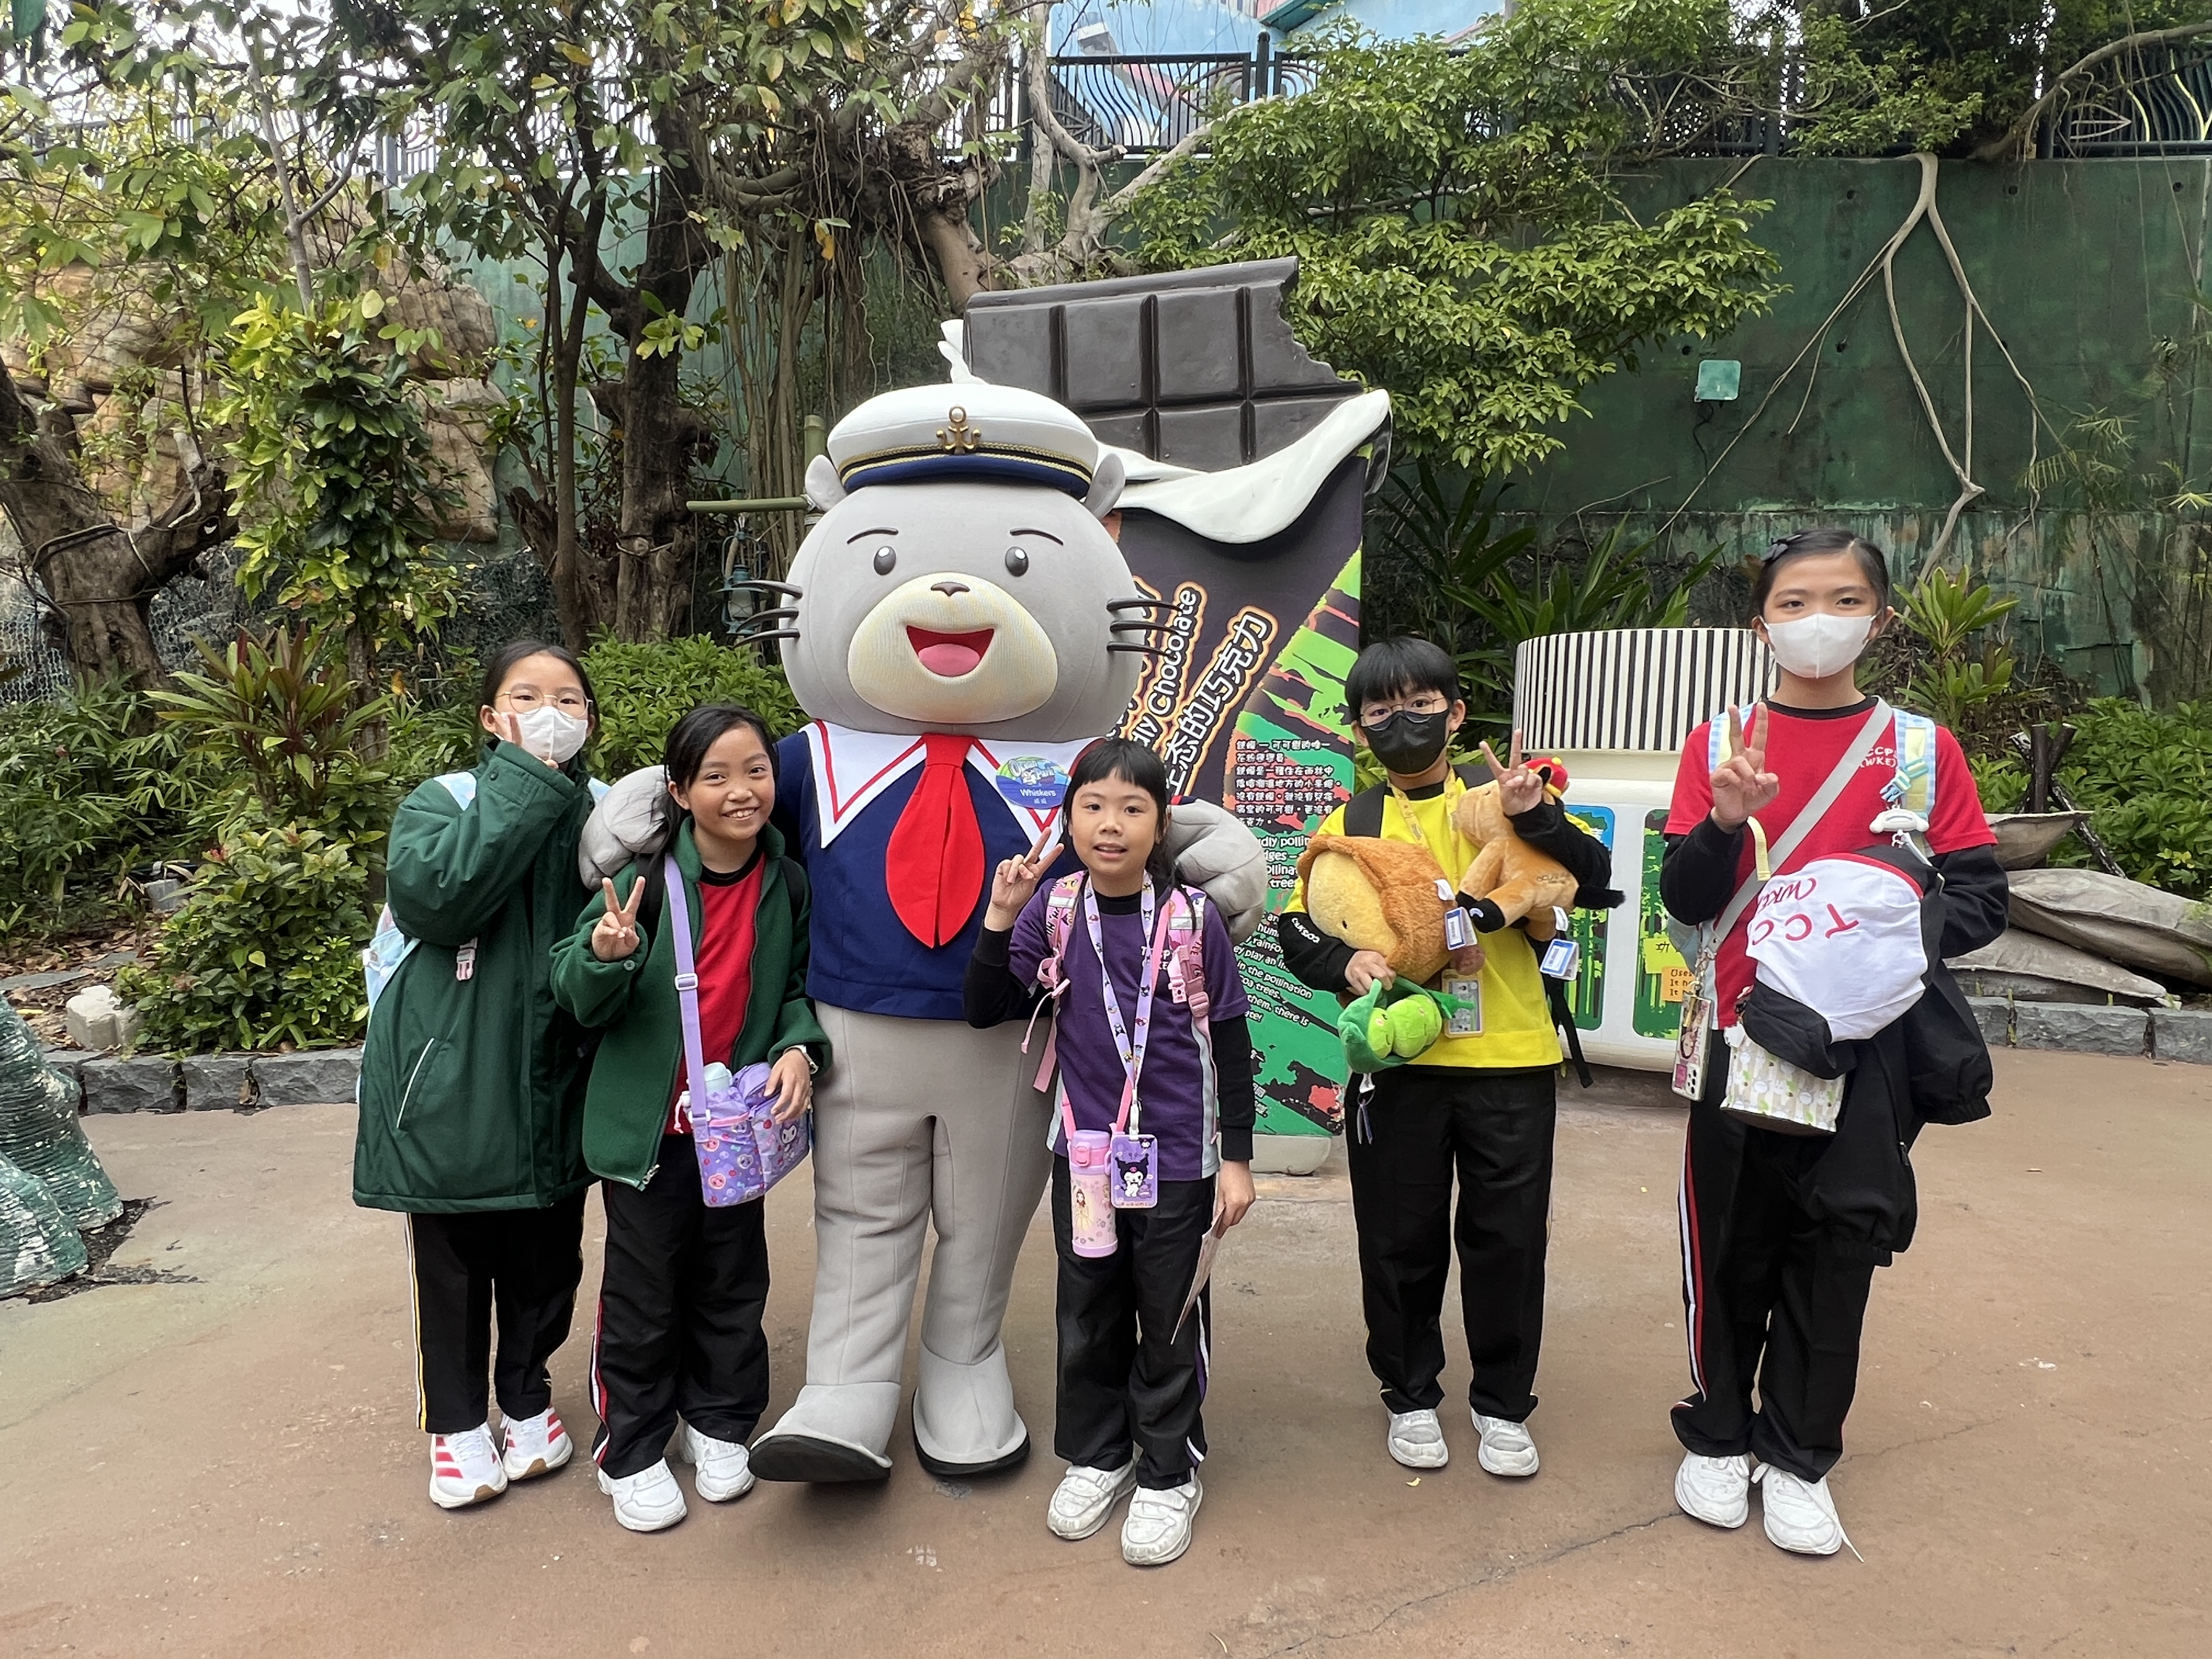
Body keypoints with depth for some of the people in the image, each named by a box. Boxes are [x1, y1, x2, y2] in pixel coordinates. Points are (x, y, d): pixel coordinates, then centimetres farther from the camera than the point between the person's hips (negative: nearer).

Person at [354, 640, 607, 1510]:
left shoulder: (597, 814, 3)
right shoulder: (443, 802, -5)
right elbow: (436, 892, -26)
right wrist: (525, 785, -23)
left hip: (552, 1085, 3)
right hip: (451, 1083, -2)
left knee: (545, 1259, 15)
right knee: (453, 1265, 12)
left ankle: (526, 1398, 38)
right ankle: (456, 1422, 32)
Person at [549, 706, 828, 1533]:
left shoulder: (787, 885, -4)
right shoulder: (647, 874, -15)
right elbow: (577, 994, -12)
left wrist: (798, 1048, -11)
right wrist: (607, 955, -34)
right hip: (648, 1123, -3)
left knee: (732, 1281, 17)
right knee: (644, 1293, 10)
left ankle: (719, 1420, 38)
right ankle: (631, 1450, 29)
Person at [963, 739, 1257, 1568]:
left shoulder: (1194, 917, -10)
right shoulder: (1053, 910, -4)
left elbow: (1231, 1041, -3)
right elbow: (985, 1009, -3)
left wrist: (1237, 1157, -3)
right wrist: (1001, 917, -15)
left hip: (1177, 1156, -2)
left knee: (1170, 1321, 10)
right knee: (1088, 1313, 16)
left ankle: (1168, 1472, 29)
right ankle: (1097, 1455, 36)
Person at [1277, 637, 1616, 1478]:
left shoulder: (1502, 796, 4)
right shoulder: (1351, 822, 7)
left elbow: (1594, 882, -4)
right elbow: (1296, 927, 4)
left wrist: (1536, 816, -19)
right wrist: (1345, 961, -16)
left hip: (1510, 1059, 0)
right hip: (1396, 1061, 1)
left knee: (1508, 1236, 9)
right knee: (1401, 1239, 10)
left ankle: (1503, 1402, 29)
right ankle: (1411, 1395, 31)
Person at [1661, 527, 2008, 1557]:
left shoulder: (1922, 747, 2)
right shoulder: (1719, 745, 3)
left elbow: (1980, 900, 1)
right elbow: (1685, 900, -2)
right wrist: (1727, 820, -20)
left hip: (1865, 1038, 0)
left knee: (1838, 1242, 6)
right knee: (1732, 1242, 9)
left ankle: (1798, 1455, 25)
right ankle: (1717, 1434, 30)